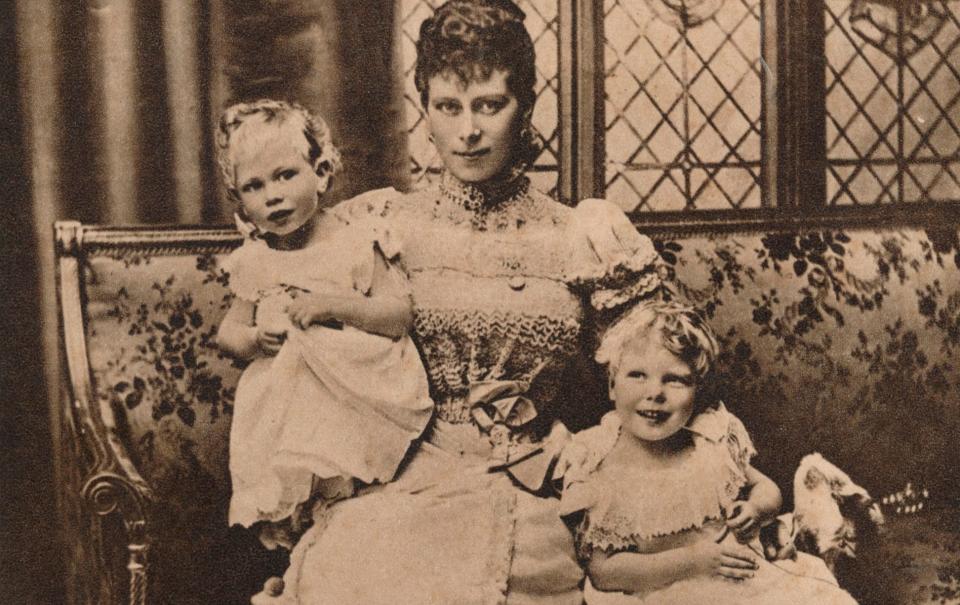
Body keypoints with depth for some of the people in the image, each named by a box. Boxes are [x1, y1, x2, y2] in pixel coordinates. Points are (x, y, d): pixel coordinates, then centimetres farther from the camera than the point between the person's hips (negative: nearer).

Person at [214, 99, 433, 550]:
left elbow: (399, 315, -7)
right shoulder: (252, 262, 11)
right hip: (278, 403, 3)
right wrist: (256, 339, -9)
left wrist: (336, 306, -20)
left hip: (351, 395, -3)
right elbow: (227, 333, 15)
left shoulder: (352, 247, -2)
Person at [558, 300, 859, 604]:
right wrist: (693, 559, -18)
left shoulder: (715, 438, 1)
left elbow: (766, 487, 17)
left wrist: (756, 508, -7)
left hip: (746, 577, 5)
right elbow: (601, 571, -12)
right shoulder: (596, 468, -9)